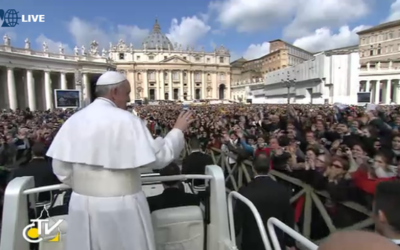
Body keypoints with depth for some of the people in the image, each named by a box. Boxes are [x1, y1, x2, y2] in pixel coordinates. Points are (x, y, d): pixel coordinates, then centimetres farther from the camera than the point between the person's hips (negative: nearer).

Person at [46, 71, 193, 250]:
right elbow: (158, 158, -15)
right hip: (121, 205, -4)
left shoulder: (74, 121, -1)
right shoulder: (127, 120, -16)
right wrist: (177, 131, -2)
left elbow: (61, 169, 2)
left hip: (82, 204, 5)